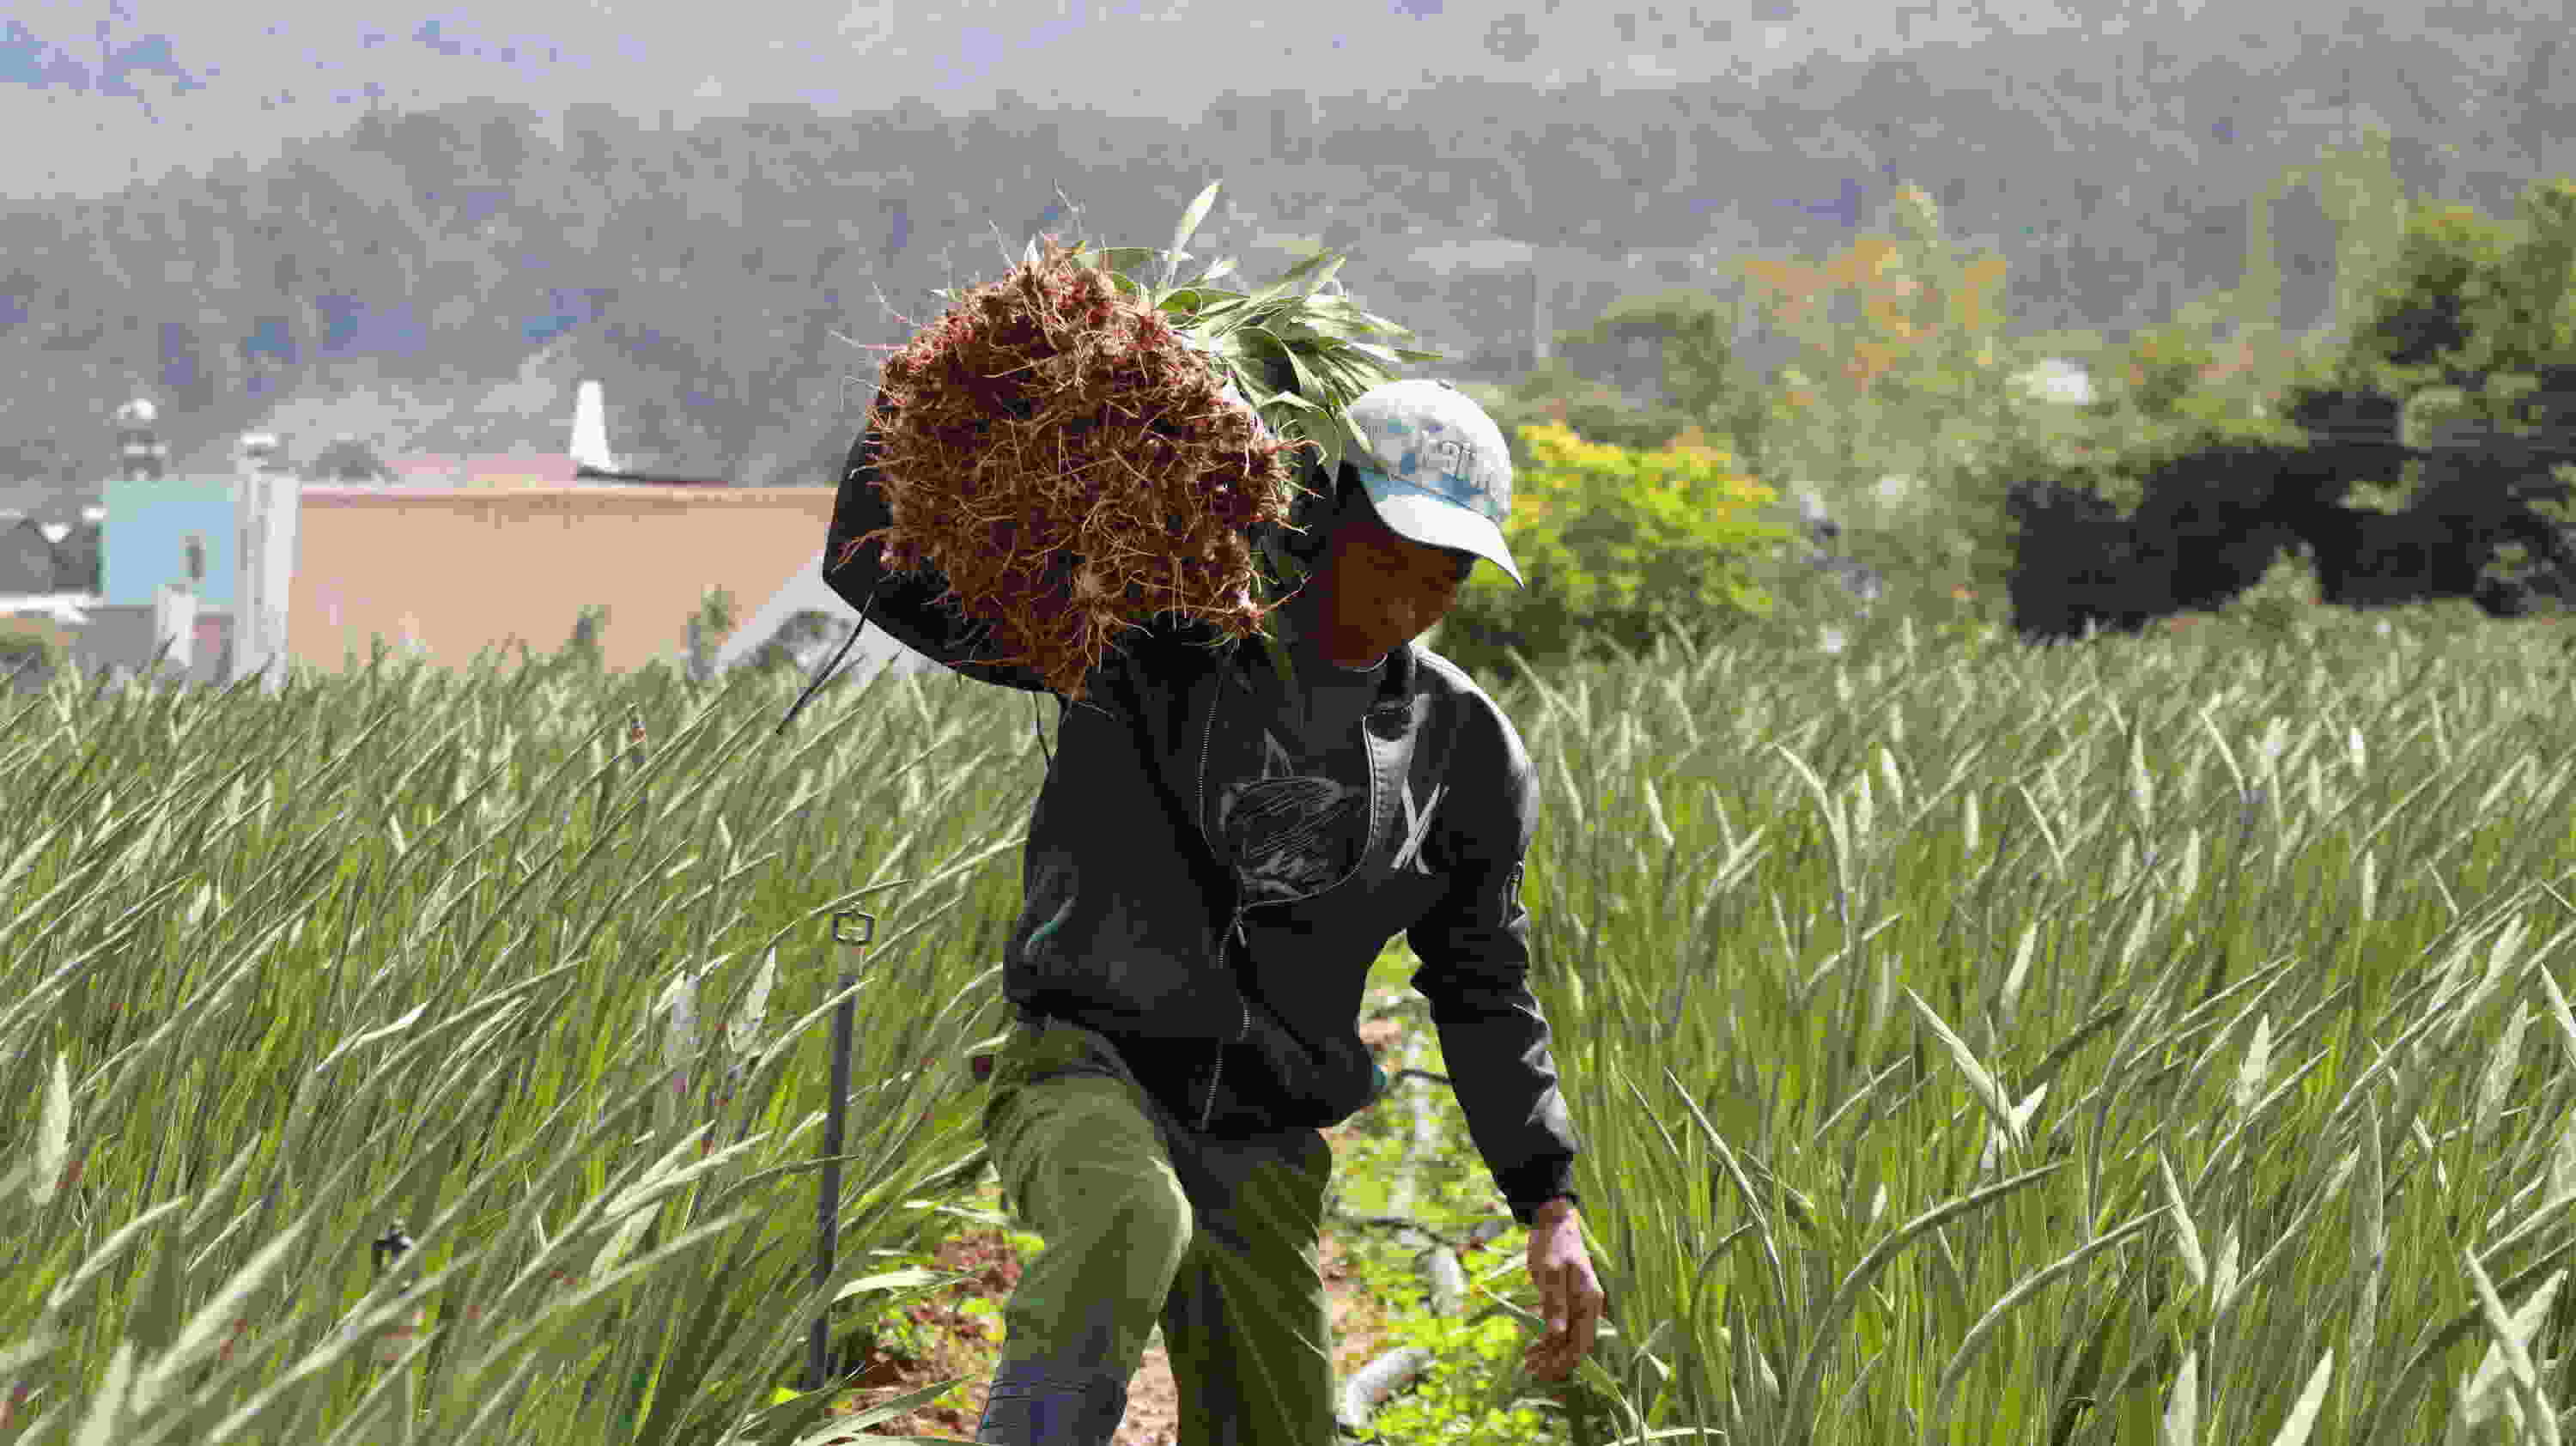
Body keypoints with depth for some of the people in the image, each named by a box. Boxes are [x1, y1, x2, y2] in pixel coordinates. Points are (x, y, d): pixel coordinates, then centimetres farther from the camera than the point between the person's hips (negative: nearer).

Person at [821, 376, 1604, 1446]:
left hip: (1257, 1151, 5)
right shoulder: (1154, 635, -7)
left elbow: (1482, 991, 12)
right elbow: (882, 569, -8)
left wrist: (1552, 1210, 4)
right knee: (1130, 1227, -38)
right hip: (1085, 1071, -4)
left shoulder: (1466, 752, 3)